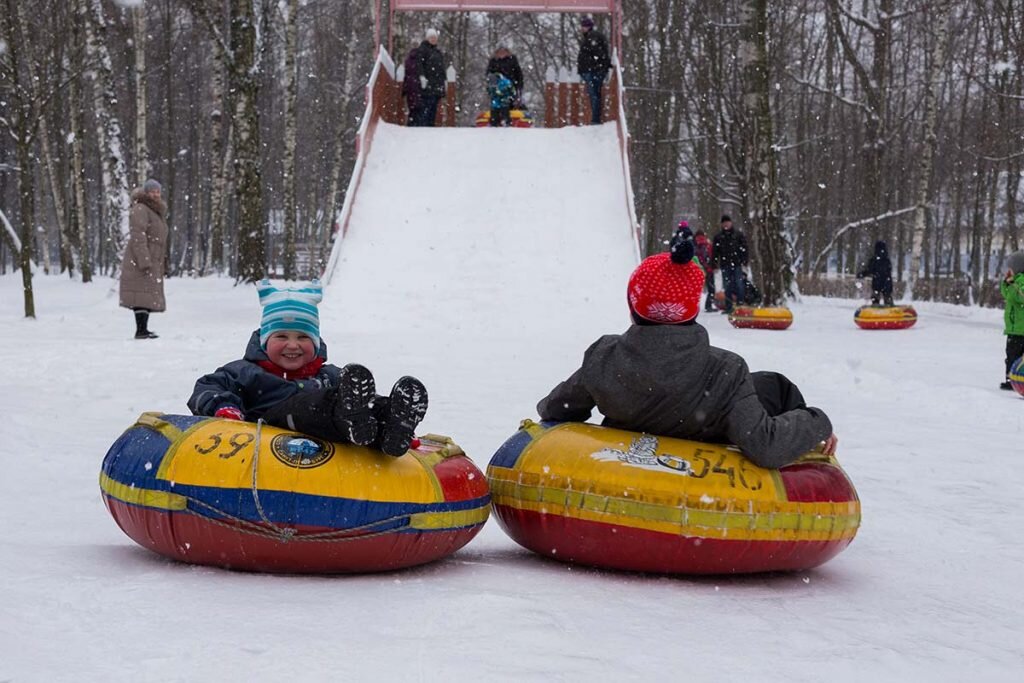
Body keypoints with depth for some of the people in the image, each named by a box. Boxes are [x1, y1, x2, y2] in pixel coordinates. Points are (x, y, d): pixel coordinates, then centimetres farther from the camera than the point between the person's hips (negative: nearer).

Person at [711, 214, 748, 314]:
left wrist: (744, 261, -6)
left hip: (737, 264, -2)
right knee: (727, 287, 4)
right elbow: (714, 252, 11)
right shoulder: (718, 237, 11)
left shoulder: (738, 235, 6)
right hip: (725, 265, 2)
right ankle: (728, 307, 8)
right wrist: (714, 265, 4)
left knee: (739, 285, -6)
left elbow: (744, 248, 3)